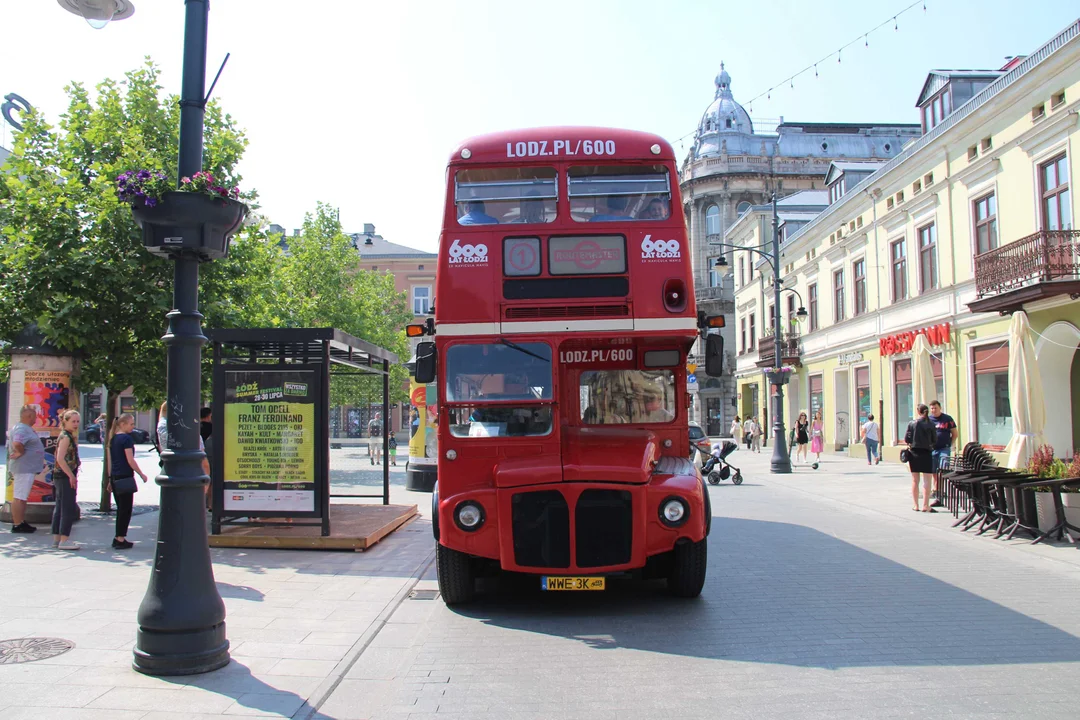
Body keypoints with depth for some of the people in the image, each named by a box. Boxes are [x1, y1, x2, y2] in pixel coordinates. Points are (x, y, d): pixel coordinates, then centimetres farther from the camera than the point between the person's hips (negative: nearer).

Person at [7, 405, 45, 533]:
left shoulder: (19, 427, 16)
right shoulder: (23, 429, -19)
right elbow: (17, 444, -35)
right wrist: (21, 452, -18)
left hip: (26, 468, 11)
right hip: (24, 468, -11)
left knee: (22, 497, 16)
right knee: (19, 497, -7)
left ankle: (21, 522, 24)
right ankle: (17, 525, -4)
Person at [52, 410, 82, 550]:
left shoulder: (68, 436, 15)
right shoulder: (65, 437, -14)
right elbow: (60, 458, -22)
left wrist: (72, 475, 17)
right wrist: (71, 476, -20)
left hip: (62, 477, 10)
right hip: (65, 477, -10)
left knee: (60, 507, 14)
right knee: (69, 508, -8)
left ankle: (57, 537, 21)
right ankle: (64, 540, -7)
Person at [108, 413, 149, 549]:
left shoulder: (113, 438, 12)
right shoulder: (126, 438, -12)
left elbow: (110, 460, 16)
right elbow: (130, 461, -15)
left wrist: (110, 478, 20)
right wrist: (142, 474, -6)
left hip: (115, 477, 8)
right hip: (125, 477, -8)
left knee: (120, 508, 15)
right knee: (125, 509, -1)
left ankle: (118, 538, 18)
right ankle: (120, 539, 0)